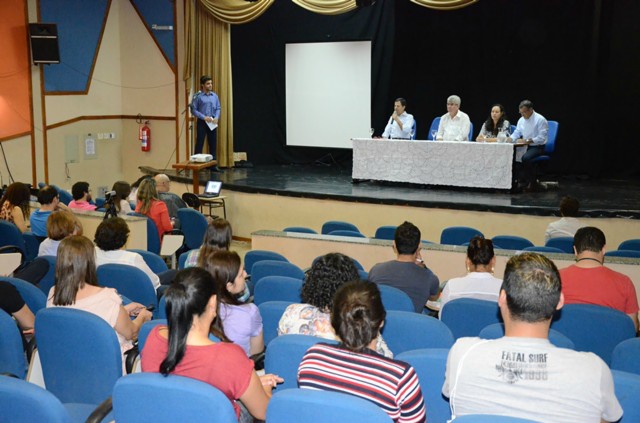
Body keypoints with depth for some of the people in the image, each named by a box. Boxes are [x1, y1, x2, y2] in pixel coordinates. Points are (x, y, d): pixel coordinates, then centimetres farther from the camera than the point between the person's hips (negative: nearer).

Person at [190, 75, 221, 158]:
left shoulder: (215, 96, 8)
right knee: (199, 144, -4)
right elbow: (193, 110, -8)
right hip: (202, 122, -4)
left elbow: (218, 108, 9)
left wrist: (216, 118, -10)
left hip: (212, 123, 4)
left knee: (213, 144, 9)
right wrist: (204, 117, -17)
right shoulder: (198, 96, -6)